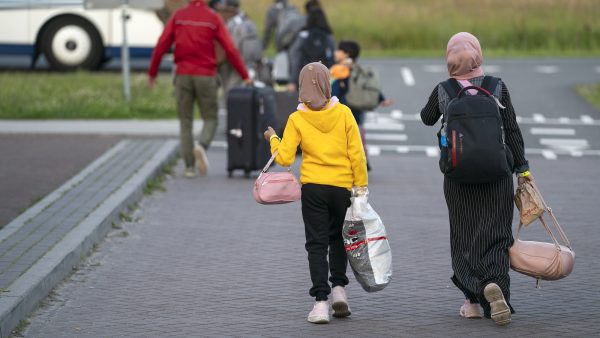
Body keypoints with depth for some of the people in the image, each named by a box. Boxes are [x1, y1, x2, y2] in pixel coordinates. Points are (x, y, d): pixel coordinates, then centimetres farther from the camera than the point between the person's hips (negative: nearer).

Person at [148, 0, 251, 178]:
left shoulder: (178, 16, 3)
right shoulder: (213, 18, -2)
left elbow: (161, 45, -1)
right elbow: (230, 49, -6)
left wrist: (152, 72, 9)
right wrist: (245, 76, 1)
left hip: (183, 75, 2)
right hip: (206, 76, -2)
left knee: (185, 121, 11)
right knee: (210, 119, 10)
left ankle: (189, 166, 4)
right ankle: (202, 145, -20)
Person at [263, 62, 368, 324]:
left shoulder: (297, 119, -6)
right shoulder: (343, 113, -4)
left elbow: (284, 158, -7)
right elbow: (357, 154, -4)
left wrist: (273, 140, 12)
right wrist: (361, 186, 4)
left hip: (313, 187, -1)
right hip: (342, 187, 1)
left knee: (317, 244, 3)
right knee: (338, 238, 21)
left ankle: (321, 301, -4)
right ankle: (338, 288, 11)